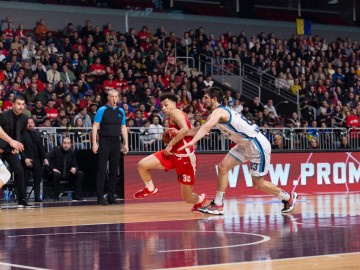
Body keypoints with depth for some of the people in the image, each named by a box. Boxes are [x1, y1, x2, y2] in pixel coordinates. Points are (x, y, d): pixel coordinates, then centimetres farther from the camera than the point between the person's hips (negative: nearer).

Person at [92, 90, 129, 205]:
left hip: (116, 142, 5)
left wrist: (126, 143, 9)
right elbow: (95, 126, -6)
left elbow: (123, 128, 15)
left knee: (114, 169, 7)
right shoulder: (102, 110, -4)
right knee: (102, 170, -5)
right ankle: (100, 197, -3)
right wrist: (94, 143, -13)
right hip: (104, 141, -5)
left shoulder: (121, 111, 10)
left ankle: (111, 195, 14)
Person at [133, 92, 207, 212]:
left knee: (188, 198, 1)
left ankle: (201, 199, 37)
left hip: (185, 156, -9)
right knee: (142, 165, -12)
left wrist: (170, 145, -21)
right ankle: (150, 189, 16)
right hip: (173, 153, 9)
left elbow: (185, 129, -27)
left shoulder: (175, 112, -10)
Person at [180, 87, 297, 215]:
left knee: (258, 184, -1)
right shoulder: (213, 115, 11)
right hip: (245, 145, 10)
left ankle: (288, 197, 20)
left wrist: (192, 142, -48)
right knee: (223, 166, 1)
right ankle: (217, 205, 4)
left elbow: (206, 128, -38)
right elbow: (199, 130, 19)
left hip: (258, 145, -10)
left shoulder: (219, 111, -20)